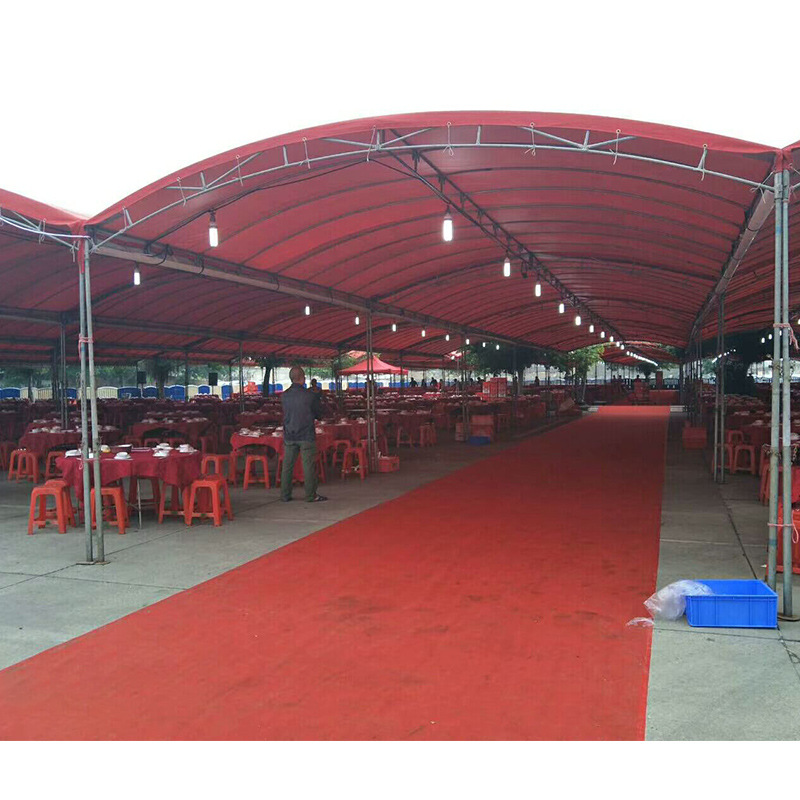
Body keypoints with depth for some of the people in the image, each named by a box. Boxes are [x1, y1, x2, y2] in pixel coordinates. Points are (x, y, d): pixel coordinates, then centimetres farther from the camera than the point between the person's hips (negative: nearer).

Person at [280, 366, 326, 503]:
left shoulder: (284, 396, 2)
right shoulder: (310, 395, -11)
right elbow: (318, 414, -1)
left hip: (289, 436, 4)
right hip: (306, 435, -4)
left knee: (287, 466, 9)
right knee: (309, 466, 2)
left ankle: (285, 495, 15)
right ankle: (311, 495, 5)